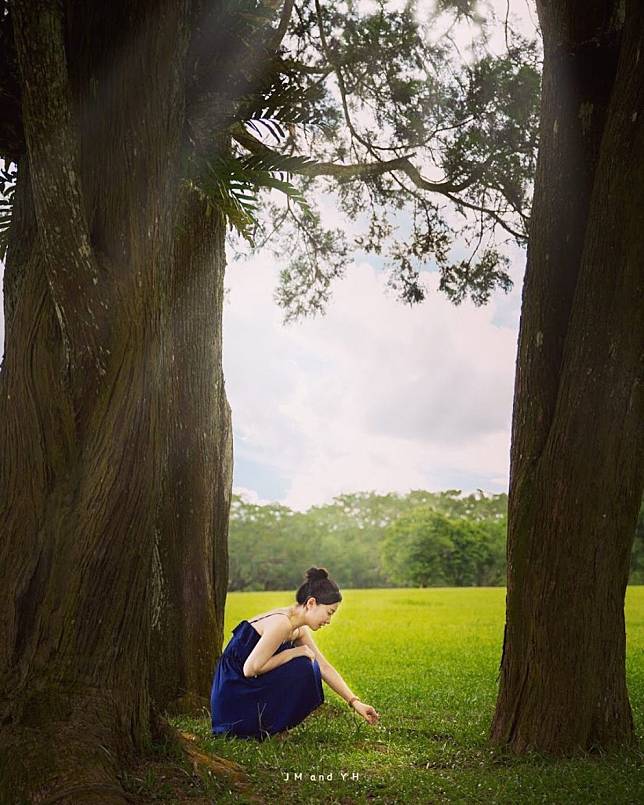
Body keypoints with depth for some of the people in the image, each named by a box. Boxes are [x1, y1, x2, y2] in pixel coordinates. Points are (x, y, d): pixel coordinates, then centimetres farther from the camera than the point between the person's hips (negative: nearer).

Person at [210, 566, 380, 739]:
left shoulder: (299, 630, 6)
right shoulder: (281, 623, -24)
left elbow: (325, 668, 11)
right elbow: (250, 669, -26)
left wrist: (355, 702, 7)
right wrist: (292, 653, -19)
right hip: (232, 699, -9)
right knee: (302, 668, -19)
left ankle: (265, 724, 11)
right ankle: (266, 729, -3)